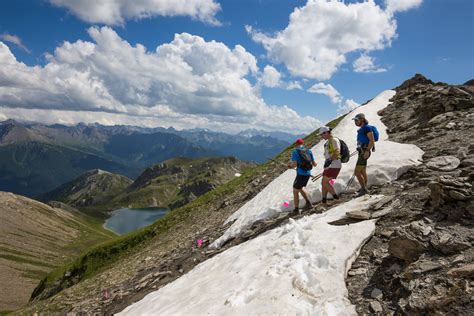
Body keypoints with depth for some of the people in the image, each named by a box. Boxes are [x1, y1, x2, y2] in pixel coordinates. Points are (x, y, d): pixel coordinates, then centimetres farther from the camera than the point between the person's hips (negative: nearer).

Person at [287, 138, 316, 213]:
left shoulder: (295, 152, -8)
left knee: (295, 191, 9)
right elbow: (314, 164, 10)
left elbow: (294, 165, -18)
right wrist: (315, 164, 34)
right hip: (308, 174, 6)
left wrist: (290, 164, 4)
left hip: (301, 174, -6)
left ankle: (296, 209, 12)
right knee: (299, 189, 26)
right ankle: (308, 203, 19)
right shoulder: (309, 151, 7)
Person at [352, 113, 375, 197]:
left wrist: (367, 151, -25)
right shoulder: (361, 129, 15)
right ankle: (364, 188, 30)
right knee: (363, 171, 18)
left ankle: (364, 189, -5)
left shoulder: (367, 127, -13)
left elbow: (372, 140, -20)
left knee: (357, 172, -13)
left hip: (364, 152, -10)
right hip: (361, 151, 10)